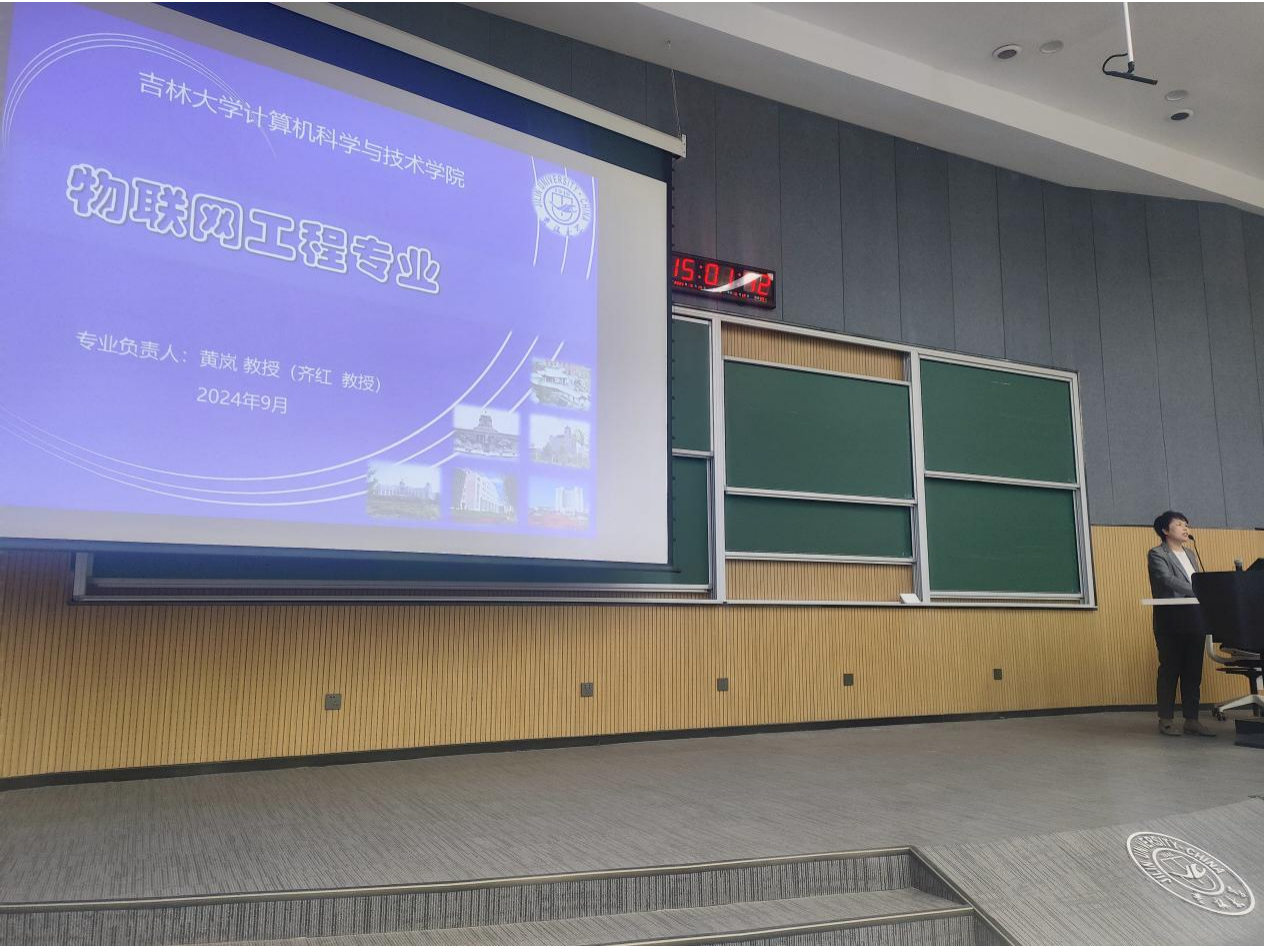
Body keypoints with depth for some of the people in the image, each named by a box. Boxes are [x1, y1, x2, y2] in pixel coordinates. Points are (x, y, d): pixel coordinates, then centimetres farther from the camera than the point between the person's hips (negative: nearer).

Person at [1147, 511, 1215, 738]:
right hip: (1171, 621, -6)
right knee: (1169, 670, -2)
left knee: (1194, 671, 6)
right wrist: (1197, 590, -28)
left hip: (1194, 620, 6)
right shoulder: (1157, 554, -3)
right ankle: (1165, 720, 4)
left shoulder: (1191, 554, 20)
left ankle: (1192, 719, 12)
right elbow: (1167, 579, -18)